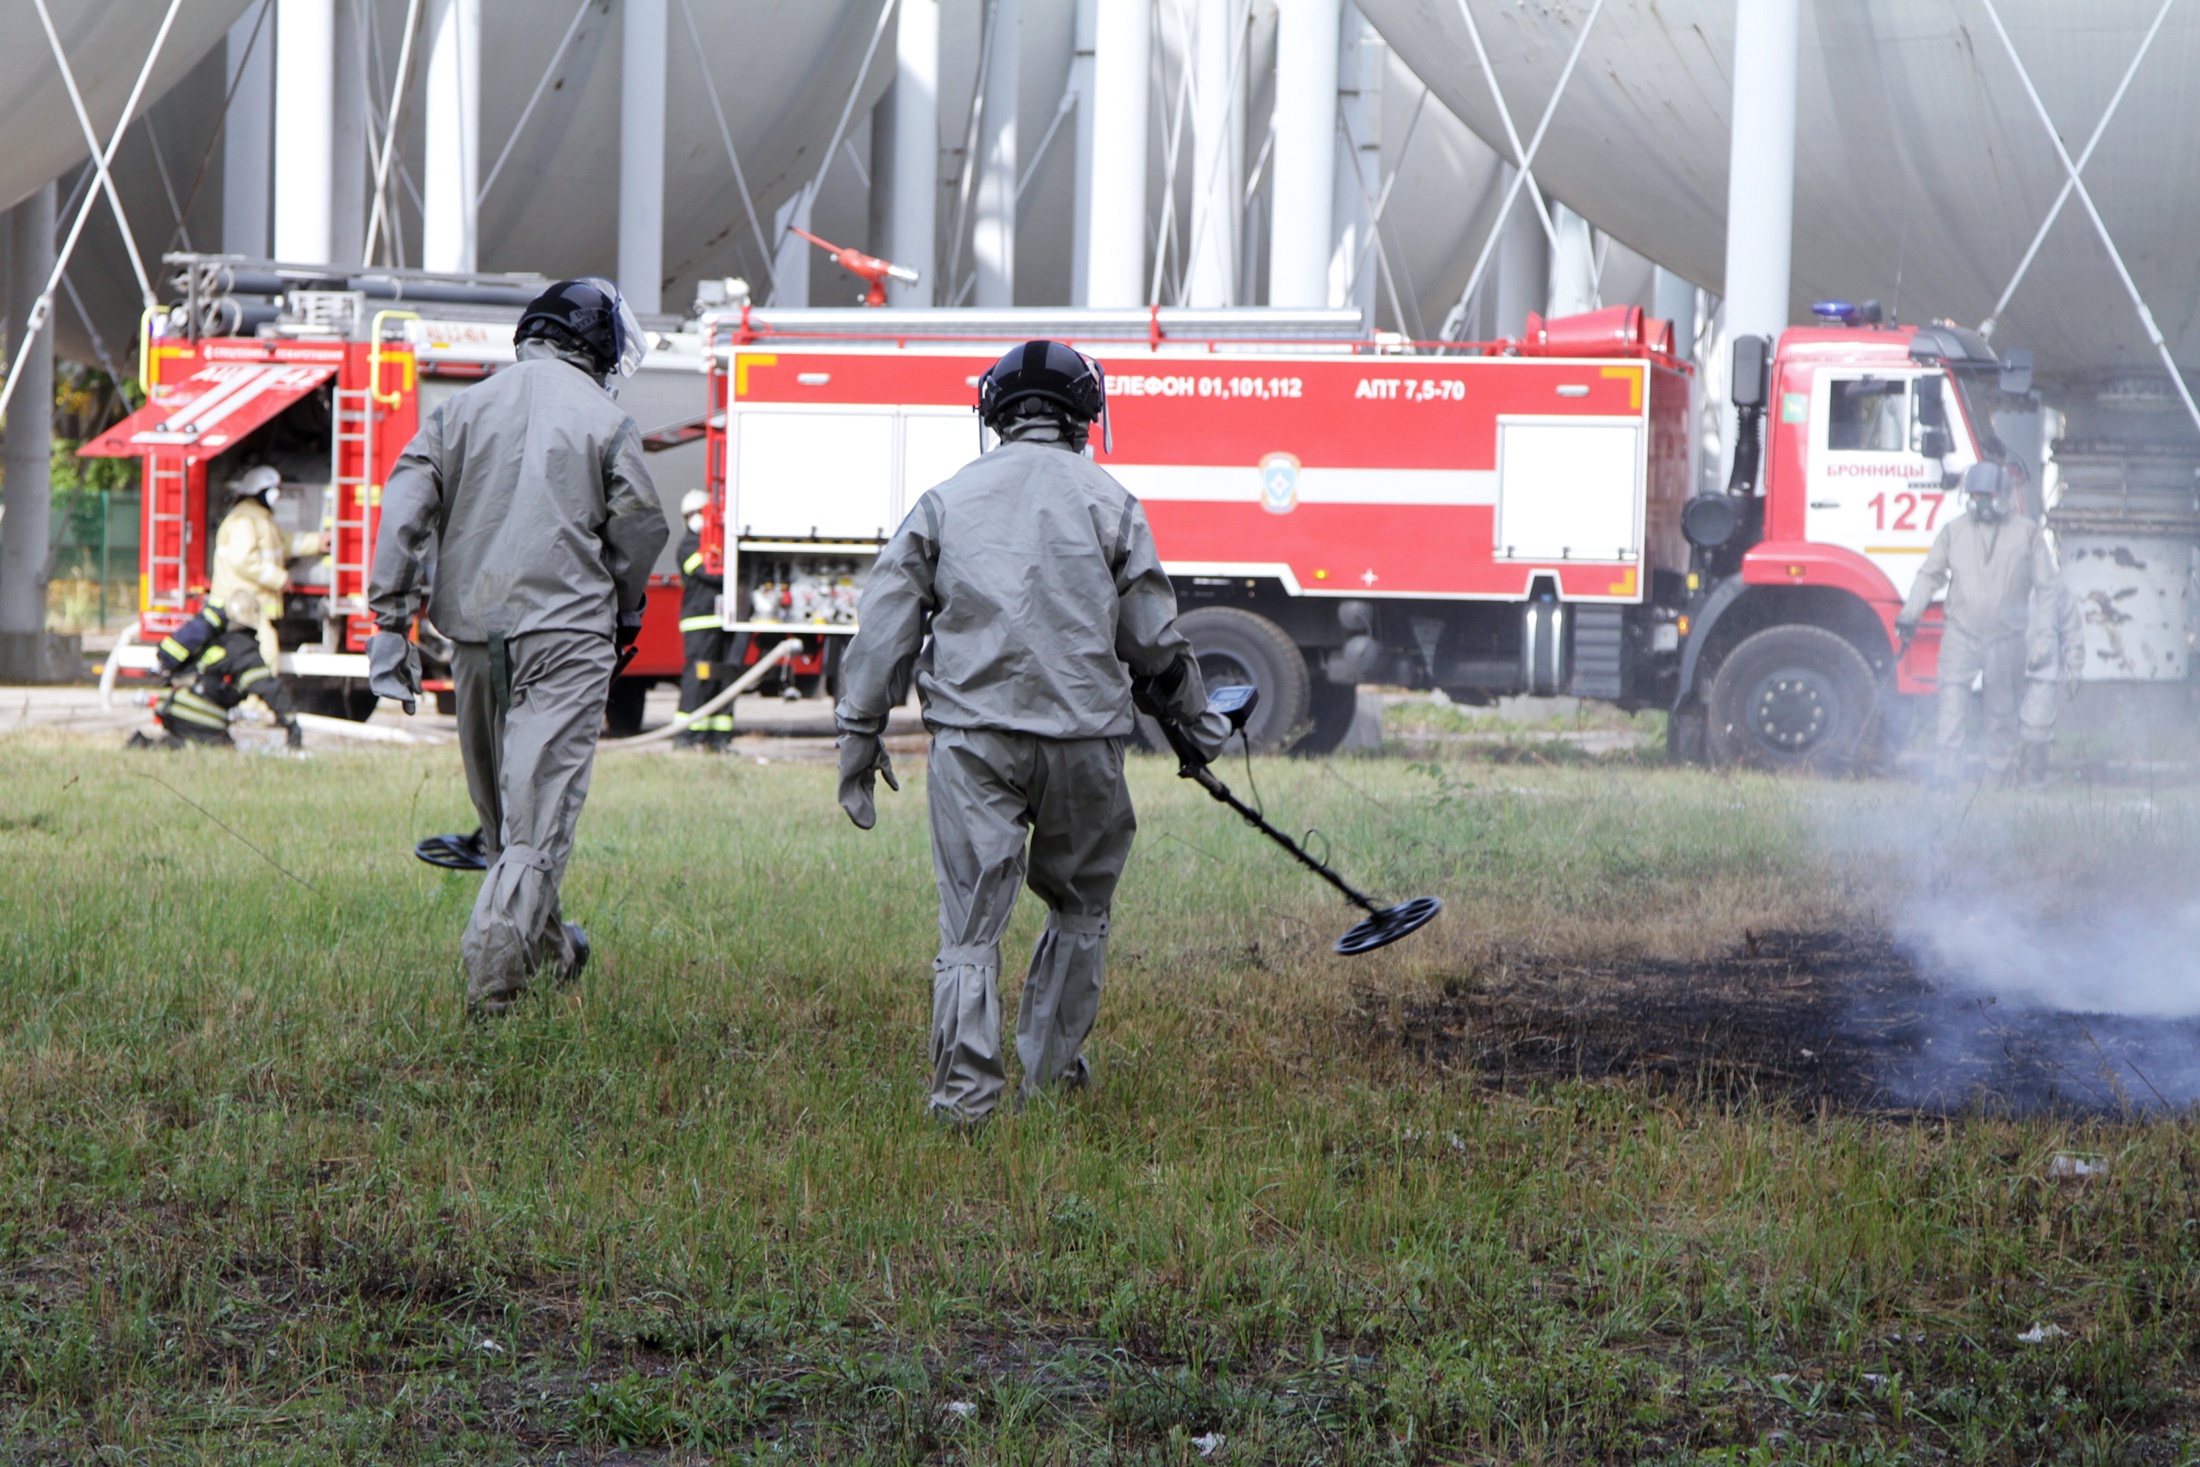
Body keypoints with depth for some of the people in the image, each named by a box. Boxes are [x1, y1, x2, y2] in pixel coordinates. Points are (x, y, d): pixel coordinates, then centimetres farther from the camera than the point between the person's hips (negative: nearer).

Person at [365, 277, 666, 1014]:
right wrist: (624, 615, 19)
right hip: (566, 633, -4)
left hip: (475, 633, 4)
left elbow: (403, 511, 2)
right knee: (540, 805, -6)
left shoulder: (463, 409, 9)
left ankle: (546, 943, 32)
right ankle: (492, 968, -17)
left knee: (500, 803, 18)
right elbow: (638, 532, 1)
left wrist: (391, 622, 2)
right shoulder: (605, 422, -1)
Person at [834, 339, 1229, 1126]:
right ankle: (1051, 1072, 20)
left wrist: (860, 735, 12)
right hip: (1081, 735, 0)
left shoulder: (946, 500, 7)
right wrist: (1195, 715, 21)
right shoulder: (1108, 503, 3)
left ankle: (964, 1088, -11)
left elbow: (885, 626, 5)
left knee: (970, 918, -1)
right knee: (1079, 907, 17)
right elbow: (1152, 638, 5)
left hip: (970, 735, 1)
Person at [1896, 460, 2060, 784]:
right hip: (1961, 632, 0)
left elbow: (2047, 582, 9)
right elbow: (1930, 575, 14)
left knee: (2002, 708, 5)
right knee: (1953, 698, -13)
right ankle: (1946, 772, -15)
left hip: (2007, 636, 0)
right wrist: (1909, 614, 8)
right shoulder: (1953, 531, 8)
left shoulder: (2027, 533, 4)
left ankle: (1998, 774, 15)